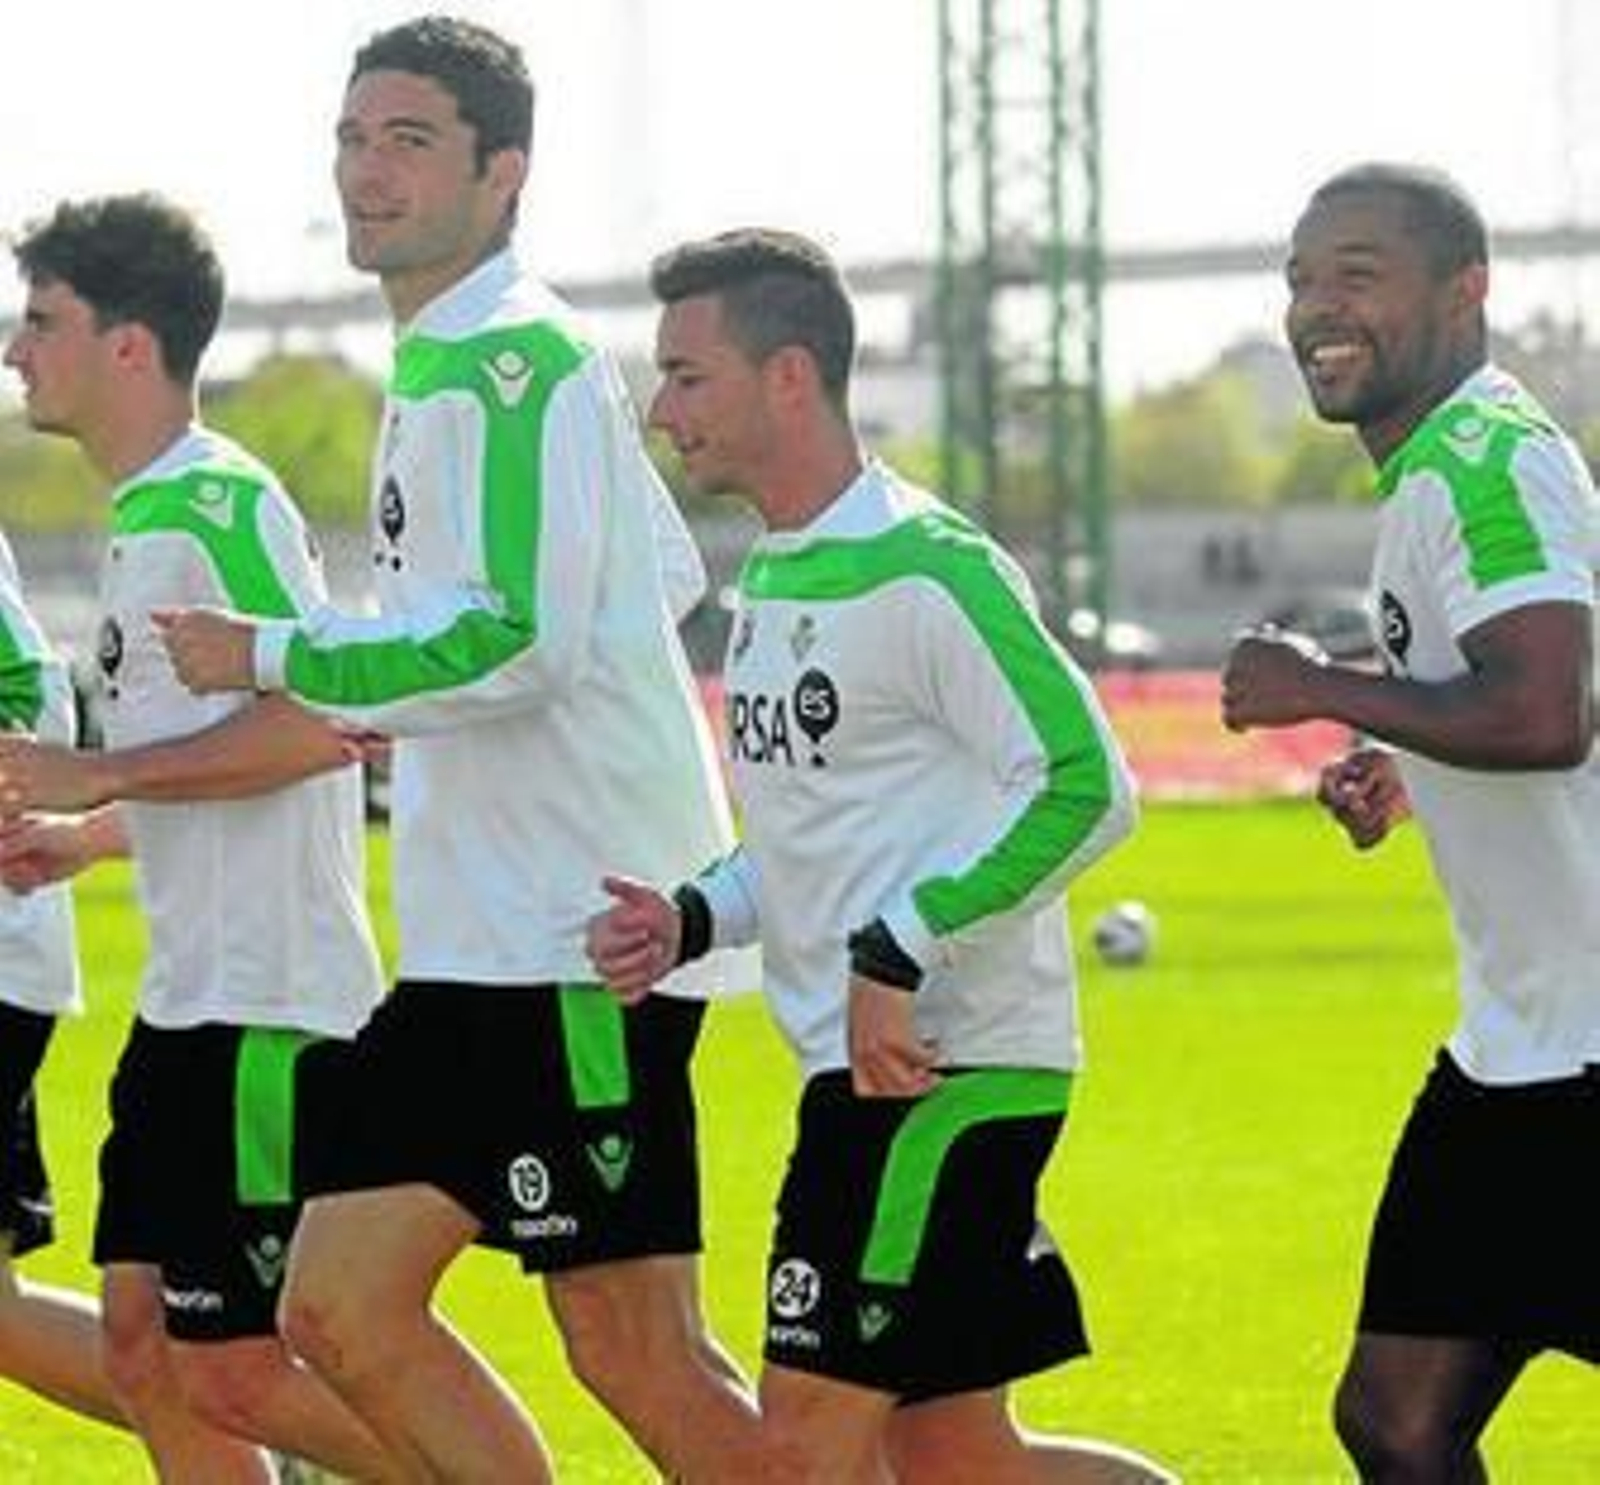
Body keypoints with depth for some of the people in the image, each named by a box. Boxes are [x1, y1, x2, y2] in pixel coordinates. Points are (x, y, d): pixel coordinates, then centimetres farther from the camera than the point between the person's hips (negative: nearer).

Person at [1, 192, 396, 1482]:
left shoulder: (211, 504, -15)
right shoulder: (149, 515, 17)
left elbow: (328, 718, -25)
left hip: (265, 1006, -10)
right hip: (195, 1000, 10)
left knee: (231, 1371, -8)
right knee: (145, 1350, 8)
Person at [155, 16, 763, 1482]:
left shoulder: (507, 359, -14)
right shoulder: (446, 362, 17)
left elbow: (516, 645, -22)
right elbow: (667, 576, 25)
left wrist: (273, 658, -12)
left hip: (580, 934, -10)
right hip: (482, 938, 10)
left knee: (642, 1361, -8)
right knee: (341, 1303, 7)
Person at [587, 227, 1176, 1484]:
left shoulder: (927, 572, -15)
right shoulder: (771, 580, 15)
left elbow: (1085, 788, -20)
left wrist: (897, 957, -23)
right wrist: (693, 919, 8)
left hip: (948, 1062, -10)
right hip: (864, 1065, 10)